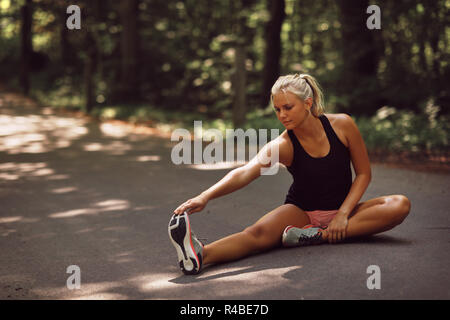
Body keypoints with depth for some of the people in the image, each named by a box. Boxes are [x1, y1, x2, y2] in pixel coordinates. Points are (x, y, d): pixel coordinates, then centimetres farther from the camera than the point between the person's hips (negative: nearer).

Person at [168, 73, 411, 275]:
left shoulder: (342, 125, -10)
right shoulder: (282, 145, -16)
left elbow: (363, 173, -2)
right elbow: (245, 172, -33)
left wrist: (343, 214, -15)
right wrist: (205, 196, -51)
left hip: (342, 212, 2)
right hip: (302, 211, -2)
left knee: (400, 205, -24)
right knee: (260, 233, -33)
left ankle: (318, 236, -32)